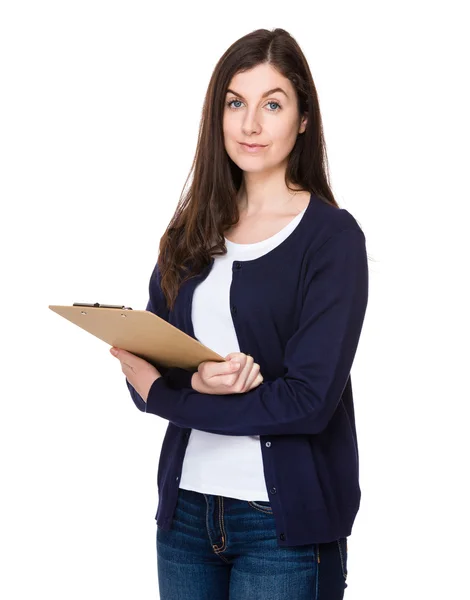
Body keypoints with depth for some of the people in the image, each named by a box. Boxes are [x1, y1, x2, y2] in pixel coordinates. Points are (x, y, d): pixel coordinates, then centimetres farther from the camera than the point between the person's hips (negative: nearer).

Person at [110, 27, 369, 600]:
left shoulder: (333, 237, -8)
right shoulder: (192, 231, 7)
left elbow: (311, 398, -16)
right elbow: (146, 367, 3)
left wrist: (163, 393, -11)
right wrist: (197, 383, -19)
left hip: (284, 520, -4)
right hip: (185, 508, 5)